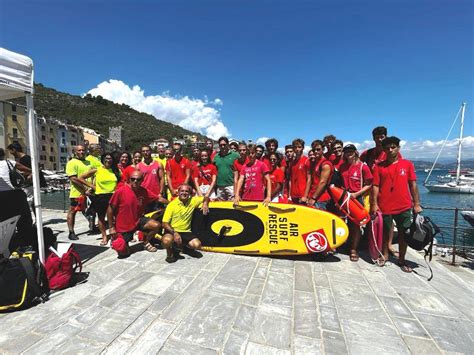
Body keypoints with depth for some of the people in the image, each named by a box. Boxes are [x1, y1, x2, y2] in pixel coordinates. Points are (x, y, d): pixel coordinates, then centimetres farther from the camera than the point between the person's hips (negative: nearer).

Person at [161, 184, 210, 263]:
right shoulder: (172, 205, -9)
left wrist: (205, 203, -10)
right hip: (172, 231, -3)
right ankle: (170, 252, 3)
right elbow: (165, 223, -11)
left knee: (197, 244, -20)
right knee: (166, 241, -36)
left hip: (186, 232, 3)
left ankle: (183, 245, 15)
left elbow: (206, 198, 14)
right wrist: (174, 233, -27)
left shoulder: (193, 201, -1)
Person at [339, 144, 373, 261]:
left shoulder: (363, 166, -7)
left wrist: (356, 194, -16)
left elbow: (368, 185, -7)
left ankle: (354, 250, 18)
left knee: (355, 224, 6)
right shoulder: (342, 166, 6)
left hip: (357, 198, -4)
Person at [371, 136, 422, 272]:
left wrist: (416, 204, 2)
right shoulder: (379, 166, 0)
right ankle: (384, 255, 30)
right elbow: (375, 186, -2)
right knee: (385, 232, 12)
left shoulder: (407, 164, 4)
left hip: (404, 206, 1)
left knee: (403, 233, 9)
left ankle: (402, 260, 24)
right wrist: (374, 204, -8)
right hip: (384, 206, -1)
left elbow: (413, 184, 5)